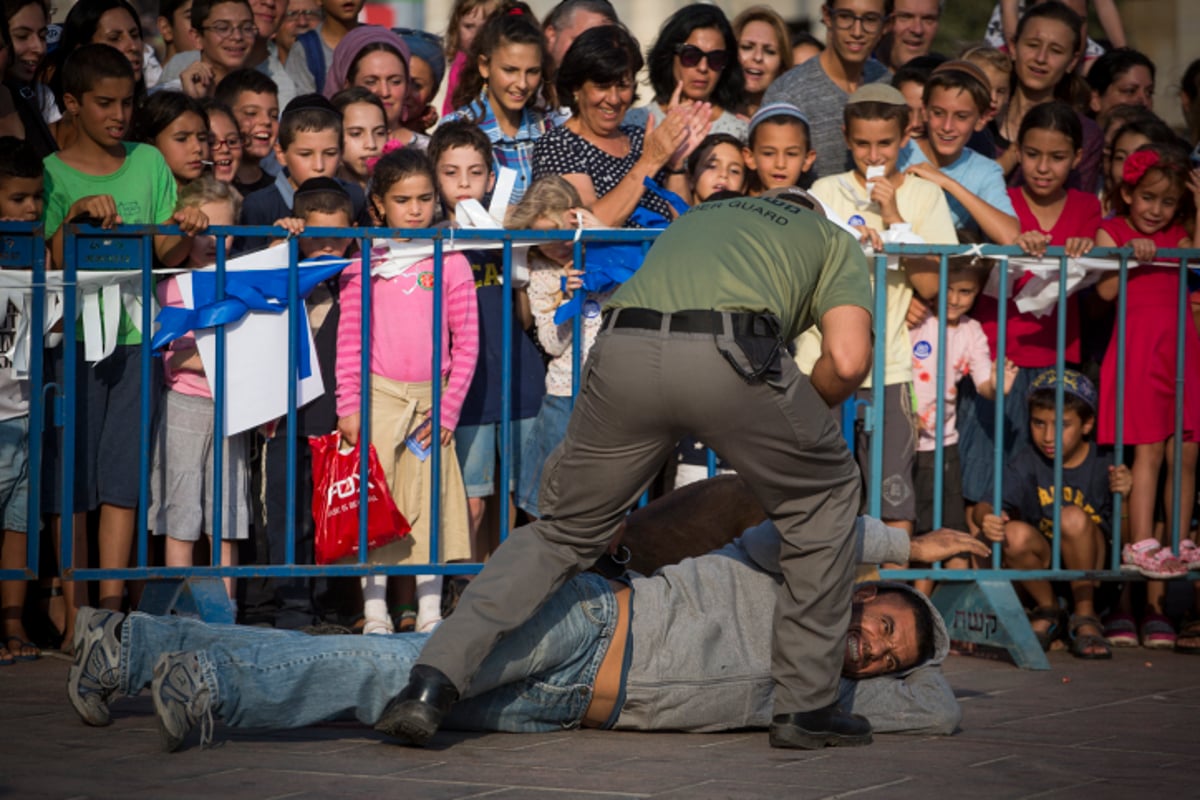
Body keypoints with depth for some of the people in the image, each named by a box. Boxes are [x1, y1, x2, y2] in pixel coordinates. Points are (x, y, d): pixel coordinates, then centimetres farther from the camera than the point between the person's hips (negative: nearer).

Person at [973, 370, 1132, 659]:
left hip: (1090, 570, -2)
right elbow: (986, 506, -18)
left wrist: (1126, 495, -29)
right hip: (1043, 570, 2)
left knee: (1073, 517, -29)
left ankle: (1085, 618, -12)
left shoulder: (1104, 464, -8)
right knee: (1016, 534, -29)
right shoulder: (1027, 463, -5)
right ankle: (1047, 613, 0)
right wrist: (987, 518, -43)